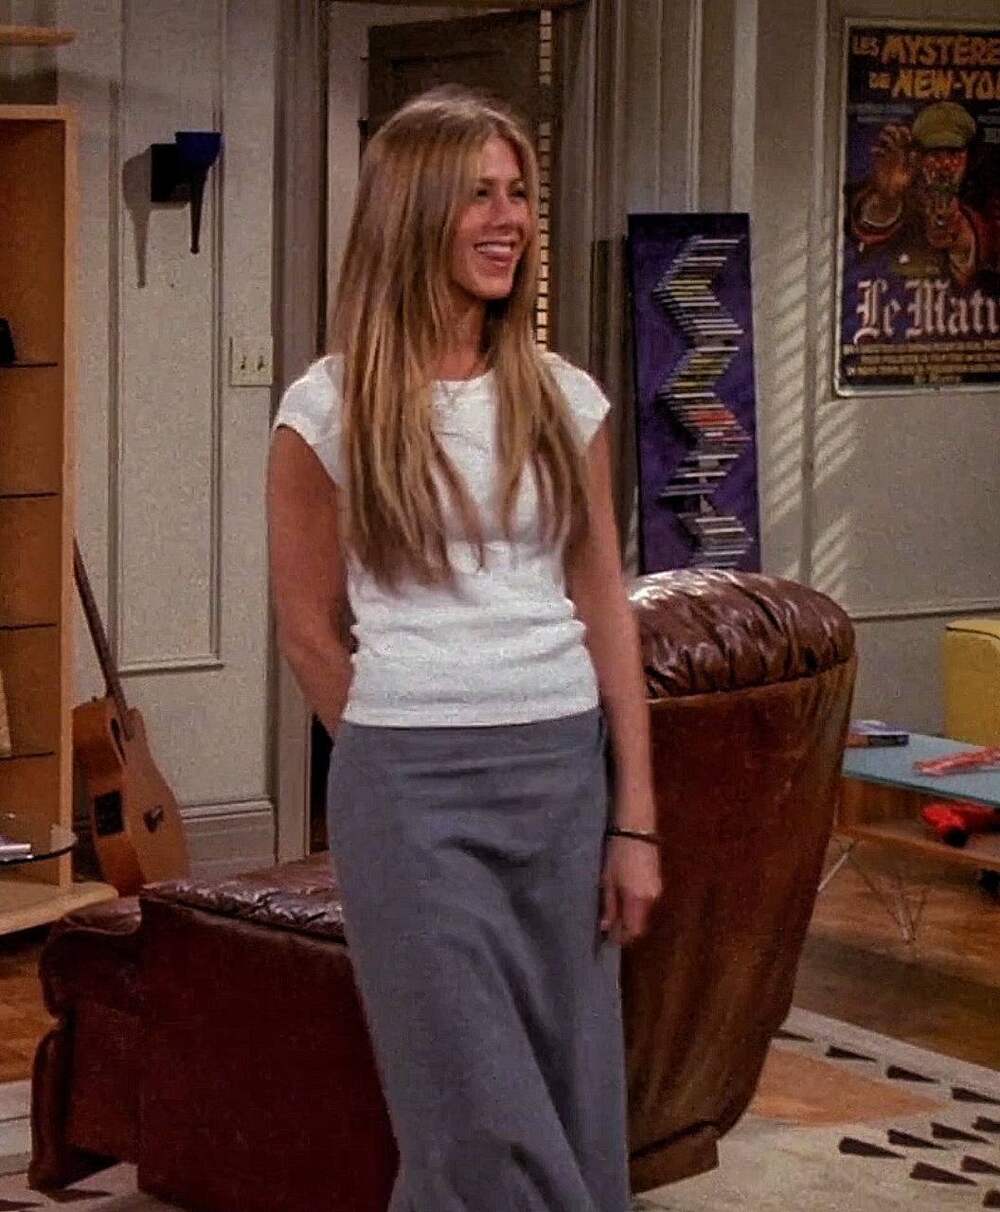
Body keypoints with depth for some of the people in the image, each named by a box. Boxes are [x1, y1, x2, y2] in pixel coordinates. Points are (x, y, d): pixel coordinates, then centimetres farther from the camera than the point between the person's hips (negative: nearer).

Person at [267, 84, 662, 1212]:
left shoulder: (565, 400, 5)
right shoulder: (330, 408, -5)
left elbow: (606, 612, 7)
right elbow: (309, 630, 3)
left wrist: (635, 820, 3)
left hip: (567, 772, 4)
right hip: (413, 790, -4)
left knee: (577, 1110, 9)